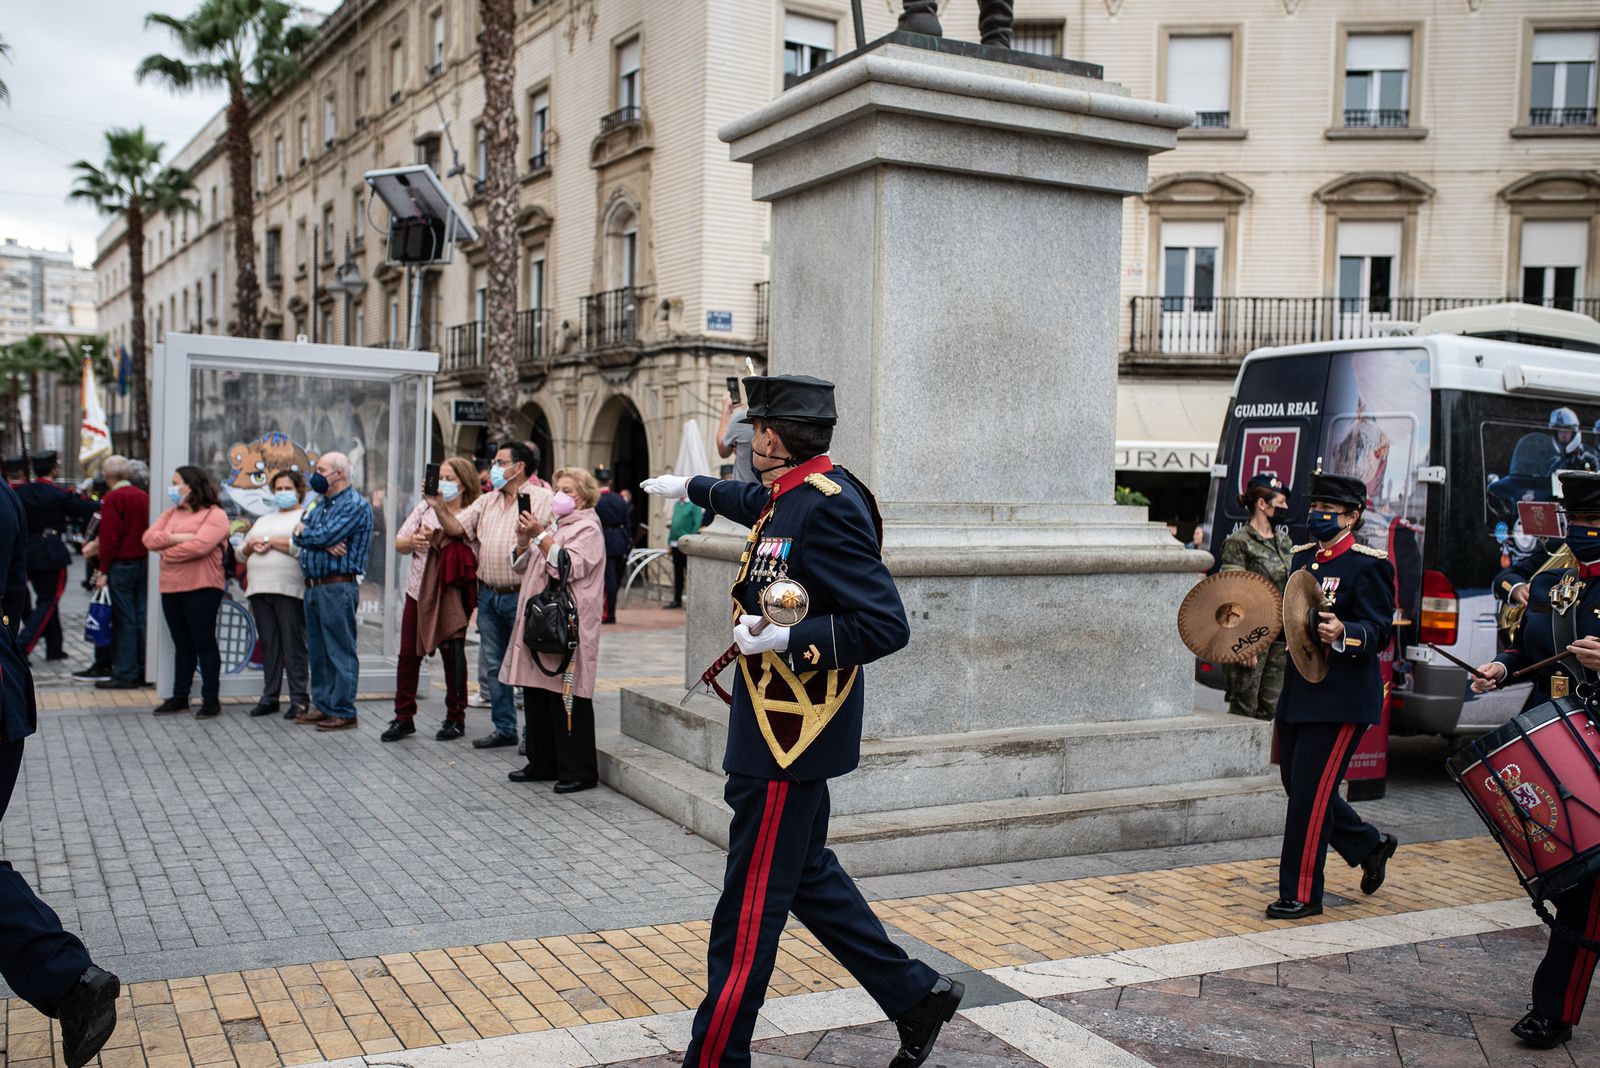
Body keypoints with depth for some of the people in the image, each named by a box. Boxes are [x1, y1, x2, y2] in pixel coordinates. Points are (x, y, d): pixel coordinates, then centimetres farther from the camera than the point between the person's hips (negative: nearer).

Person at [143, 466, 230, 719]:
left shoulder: (214, 515, -7)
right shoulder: (171, 513, 18)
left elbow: (199, 546, -21)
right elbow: (149, 538, 4)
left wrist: (167, 552, -8)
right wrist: (175, 537, -13)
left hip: (201, 587, -7)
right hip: (171, 588, 7)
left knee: (204, 643, -2)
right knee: (182, 645, 13)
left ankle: (210, 700, 3)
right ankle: (180, 697, 19)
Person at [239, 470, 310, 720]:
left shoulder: (306, 517, 5)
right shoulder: (264, 520, 25)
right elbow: (241, 553, 23)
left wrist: (268, 540, -8)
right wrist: (251, 545, 0)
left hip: (289, 590, -6)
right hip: (260, 589, 6)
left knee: (294, 645, -7)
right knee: (269, 645, 6)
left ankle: (299, 699, -3)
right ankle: (269, 697, 10)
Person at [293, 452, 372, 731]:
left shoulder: (355, 505, -9)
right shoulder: (319, 503, 19)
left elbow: (326, 536, -19)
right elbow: (299, 537, 7)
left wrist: (304, 532, 1)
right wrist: (326, 545, -11)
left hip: (338, 587, -9)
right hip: (313, 586, 9)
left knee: (340, 651, -5)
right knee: (318, 650, 13)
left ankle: (343, 712, -2)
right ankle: (322, 705, 22)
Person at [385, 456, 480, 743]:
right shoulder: (425, 507, 8)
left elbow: (472, 560, -11)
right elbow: (399, 543, 10)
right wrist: (413, 541, -12)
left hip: (451, 597, -4)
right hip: (418, 590, 4)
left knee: (452, 655, 3)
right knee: (408, 654, 4)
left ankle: (455, 718, 17)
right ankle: (404, 717, 14)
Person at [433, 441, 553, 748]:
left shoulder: (542, 500, -5)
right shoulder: (486, 501, 15)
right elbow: (455, 527, 8)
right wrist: (437, 505, -6)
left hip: (521, 595, -7)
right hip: (488, 595, 7)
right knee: (494, 665, 12)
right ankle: (504, 728, 23)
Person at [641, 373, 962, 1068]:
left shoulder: (826, 506, -21)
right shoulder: (791, 496, 9)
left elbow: (886, 625, -24)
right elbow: (749, 500, 35)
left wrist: (785, 638, -27)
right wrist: (689, 486, 50)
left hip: (789, 740, -10)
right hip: (781, 732, 10)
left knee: (750, 908, 1)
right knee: (810, 878, 19)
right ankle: (915, 997, 28)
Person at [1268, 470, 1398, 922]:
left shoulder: (1369, 564, -10)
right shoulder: (1302, 556, 13)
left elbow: (1378, 631, -16)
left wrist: (1342, 633, -35)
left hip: (1342, 699, -8)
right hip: (1298, 693, 8)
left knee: (1311, 792, -6)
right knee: (1298, 785, 13)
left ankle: (1301, 894, 5)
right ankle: (1371, 846, 35)